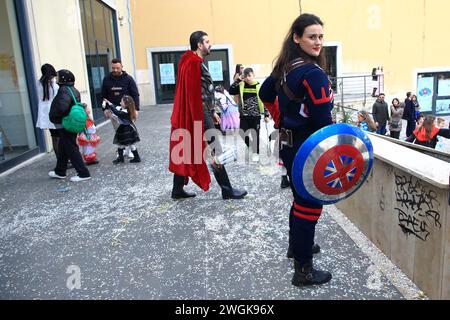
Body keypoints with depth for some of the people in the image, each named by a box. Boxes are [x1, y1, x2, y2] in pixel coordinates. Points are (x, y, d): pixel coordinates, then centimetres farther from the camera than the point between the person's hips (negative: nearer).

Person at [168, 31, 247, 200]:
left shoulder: (195, 62, 18)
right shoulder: (194, 63, -13)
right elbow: (195, 94, -20)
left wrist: (212, 112, 21)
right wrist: (205, 118, -21)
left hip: (201, 113, 10)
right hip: (200, 114, -10)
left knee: (186, 152, 11)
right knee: (216, 151, -4)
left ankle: (178, 189, 18)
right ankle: (227, 190, 5)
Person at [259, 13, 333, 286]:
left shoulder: (285, 67, 6)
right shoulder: (313, 73, -21)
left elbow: (265, 94, 21)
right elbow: (323, 121, -22)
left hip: (289, 145, 9)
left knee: (300, 199, 25)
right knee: (309, 206, 2)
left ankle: (296, 246, 44)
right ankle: (304, 271, 16)